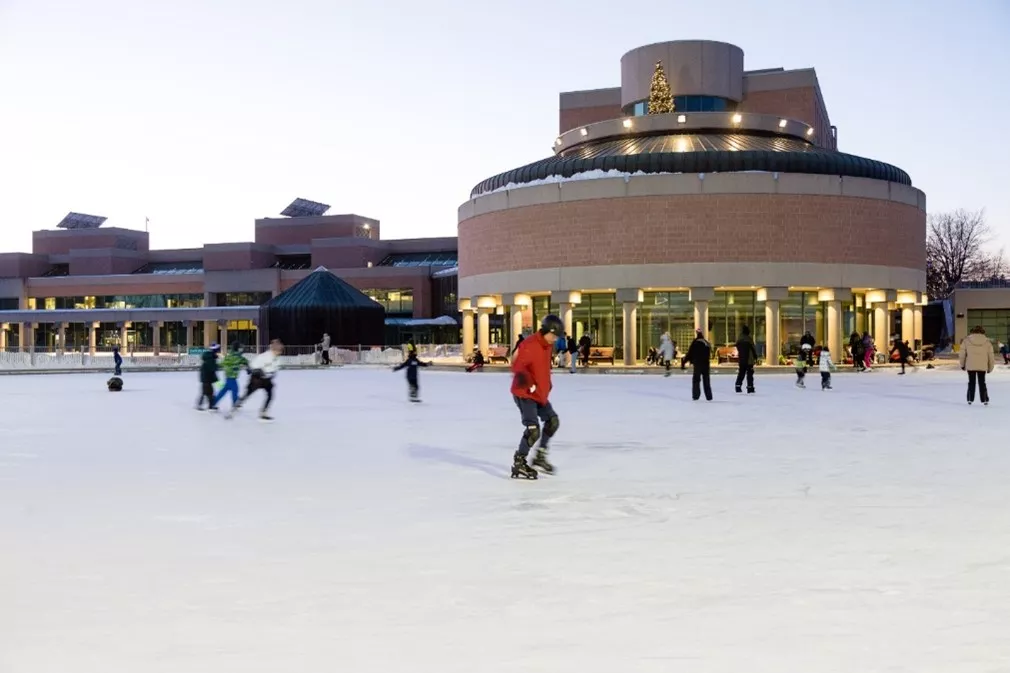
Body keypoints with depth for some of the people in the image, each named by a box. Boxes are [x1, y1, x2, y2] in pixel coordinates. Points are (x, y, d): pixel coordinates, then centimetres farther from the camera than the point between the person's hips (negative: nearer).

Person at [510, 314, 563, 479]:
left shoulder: (547, 345, 7)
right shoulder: (530, 345, -22)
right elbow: (518, 364, -33)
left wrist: (547, 384, 27)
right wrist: (521, 375, -52)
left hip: (540, 393, 10)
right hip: (524, 393, -10)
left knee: (552, 421, 15)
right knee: (533, 430, -16)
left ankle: (540, 457, 24)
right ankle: (518, 464, -5)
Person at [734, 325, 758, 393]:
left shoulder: (739, 340, 4)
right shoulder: (749, 339, -14)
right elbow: (753, 349, -10)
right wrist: (755, 358, -2)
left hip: (741, 359, 5)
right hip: (749, 360, -5)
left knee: (741, 373, 14)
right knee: (749, 374, 0)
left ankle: (738, 387, 9)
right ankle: (750, 388, -1)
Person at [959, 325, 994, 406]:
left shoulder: (967, 340, -2)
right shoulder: (986, 341, 1)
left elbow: (962, 353, 1)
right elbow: (991, 355, 6)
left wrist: (962, 364, 13)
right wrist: (990, 368, 16)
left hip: (970, 366, 0)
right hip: (982, 366, 1)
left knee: (971, 382, 12)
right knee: (982, 383, 11)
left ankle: (970, 399, 12)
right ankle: (985, 400, 9)